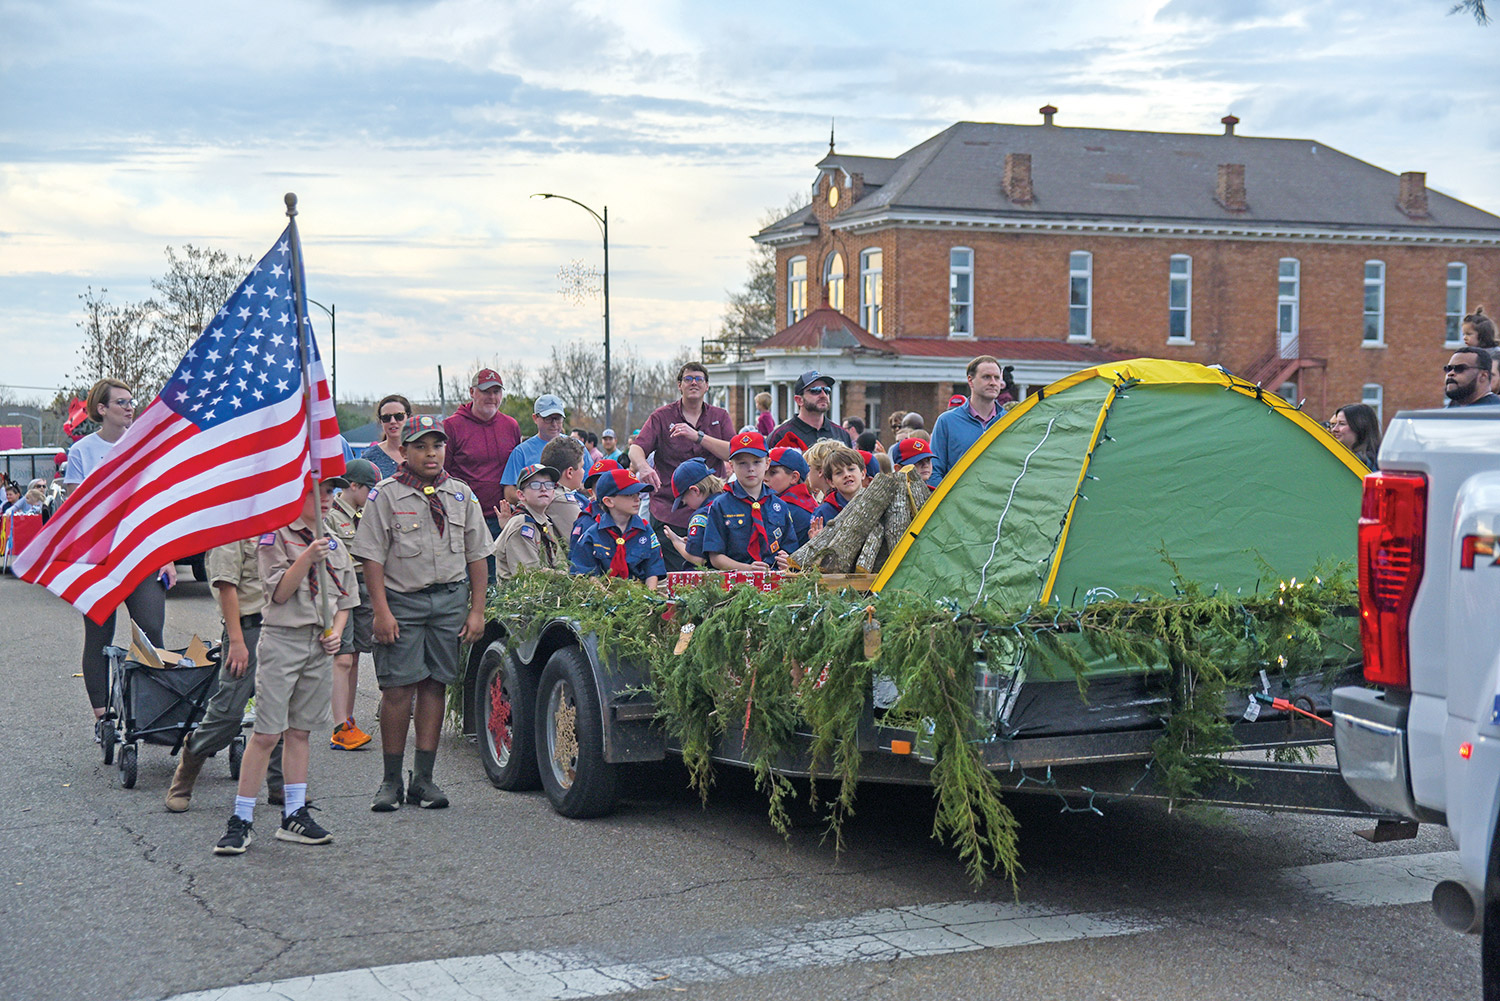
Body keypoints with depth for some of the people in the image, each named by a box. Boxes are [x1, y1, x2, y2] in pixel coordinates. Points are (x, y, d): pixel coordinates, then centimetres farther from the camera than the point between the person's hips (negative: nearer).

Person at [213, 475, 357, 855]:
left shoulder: (335, 546, 15)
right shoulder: (274, 538, -3)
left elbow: (344, 599, 20)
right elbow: (279, 593, -12)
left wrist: (336, 632, 3)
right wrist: (308, 557, -21)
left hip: (319, 646, 6)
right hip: (282, 639, -6)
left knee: (299, 731, 11)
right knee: (266, 734, -8)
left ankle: (294, 816, 17)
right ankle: (241, 821, -2)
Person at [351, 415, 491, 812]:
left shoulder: (461, 495, 10)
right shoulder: (387, 495, -2)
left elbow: (476, 555, 13)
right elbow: (372, 556, -4)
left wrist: (476, 611, 8)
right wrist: (382, 611, -11)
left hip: (450, 599, 3)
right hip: (401, 600, -3)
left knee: (435, 685, 5)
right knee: (398, 687, -4)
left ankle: (423, 778, 10)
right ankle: (391, 780, 6)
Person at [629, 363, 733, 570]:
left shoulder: (720, 416, 11)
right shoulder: (661, 416, 6)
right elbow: (636, 449, -6)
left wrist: (698, 436, -16)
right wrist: (643, 467, -30)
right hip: (668, 512, -2)